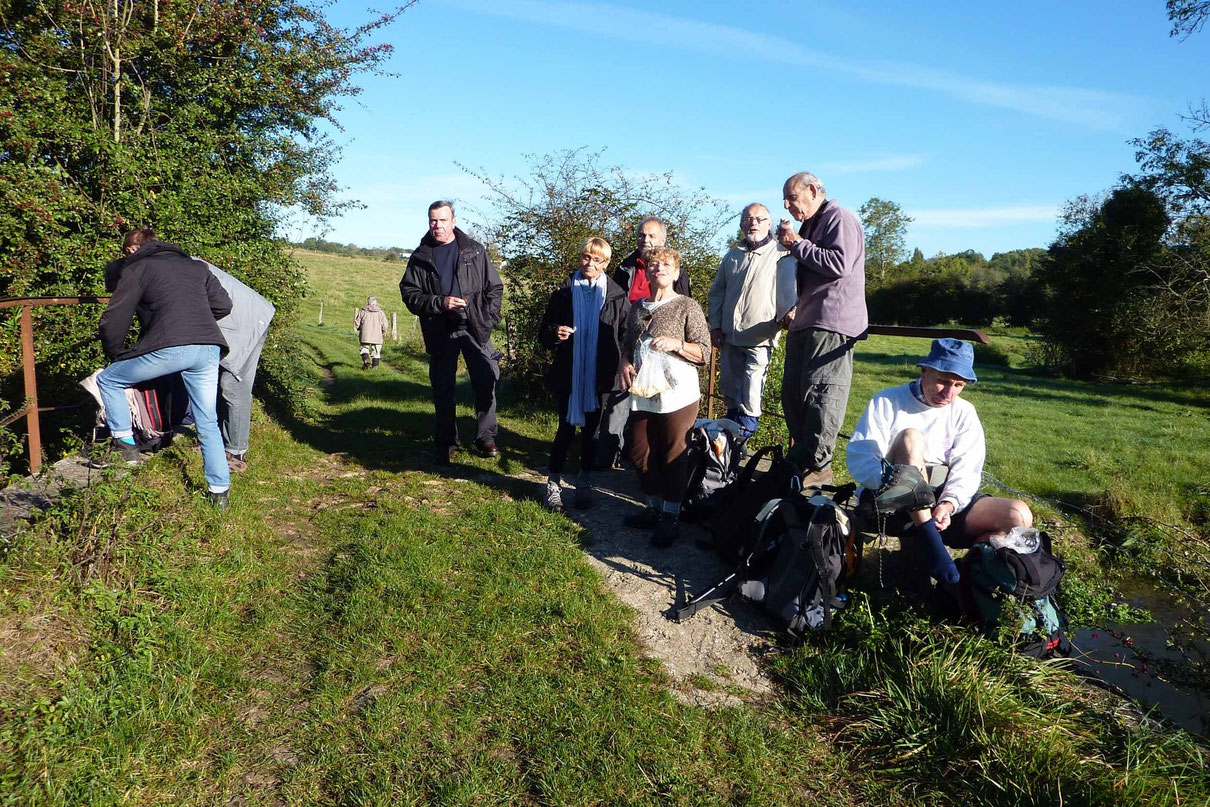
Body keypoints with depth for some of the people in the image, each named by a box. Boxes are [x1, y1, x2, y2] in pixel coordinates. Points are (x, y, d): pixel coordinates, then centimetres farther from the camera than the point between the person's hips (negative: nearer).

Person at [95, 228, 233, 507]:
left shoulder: (137, 268, 13)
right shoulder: (195, 266, 26)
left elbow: (113, 322, 8)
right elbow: (223, 306, 21)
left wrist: (116, 356, 25)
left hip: (169, 348, -5)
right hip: (210, 348, 5)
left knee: (108, 380, 20)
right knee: (208, 423, 14)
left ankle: (125, 443, 21)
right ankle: (219, 490, 13)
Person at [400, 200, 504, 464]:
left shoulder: (474, 250, 5)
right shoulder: (421, 257, 5)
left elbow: (494, 287, 6)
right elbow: (409, 293, 0)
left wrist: (489, 319, -6)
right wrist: (440, 302, -14)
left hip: (474, 327, 0)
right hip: (440, 331, 1)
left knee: (487, 381, -1)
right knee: (442, 389, 6)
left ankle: (486, 438, 15)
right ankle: (445, 445, 17)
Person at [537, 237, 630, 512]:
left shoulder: (617, 296, 0)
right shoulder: (564, 292, 3)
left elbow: (626, 337, 1)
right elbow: (544, 331, 7)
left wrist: (621, 368, -11)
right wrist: (554, 334, -16)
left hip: (599, 377, 0)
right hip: (568, 375, 0)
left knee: (592, 429, 11)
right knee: (565, 428, 5)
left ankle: (584, 484, 25)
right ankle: (554, 485, 18)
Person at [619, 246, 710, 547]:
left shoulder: (687, 307, -2)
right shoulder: (638, 308, 14)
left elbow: (704, 352, -4)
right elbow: (628, 345, 23)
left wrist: (676, 344, -20)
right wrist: (625, 363, 2)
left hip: (676, 394, -6)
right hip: (642, 393, 6)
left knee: (673, 457, 1)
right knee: (641, 453, 11)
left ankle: (671, 517, 14)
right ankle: (654, 509, 28)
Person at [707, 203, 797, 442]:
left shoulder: (781, 255, -2)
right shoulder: (732, 256, 15)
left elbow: (788, 293, -9)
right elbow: (717, 293, 18)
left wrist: (785, 316, -27)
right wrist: (715, 326, 10)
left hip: (760, 337, -5)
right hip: (730, 335, 6)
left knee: (751, 395, -8)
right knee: (729, 386, 14)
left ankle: (746, 431, 5)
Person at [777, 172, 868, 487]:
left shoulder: (839, 219, -5)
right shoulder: (810, 225, 24)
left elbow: (839, 264, -20)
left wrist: (797, 244, -12)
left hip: (832, 324, -10)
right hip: (806, 323, 10)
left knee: (821, 394, -11)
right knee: (792, 393, 9)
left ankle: (817, 465, -6)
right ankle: (800, 457, 18)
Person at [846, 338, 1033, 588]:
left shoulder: (964, 413, 10)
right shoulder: (888, 401, 0)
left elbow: (966, 472, -1)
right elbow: (858, 457, -11)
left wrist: (949, 504, -22)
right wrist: (892, 480, -31)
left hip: (941, 504, 3)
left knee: (1019, 516, -16)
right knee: (910, 437, -30)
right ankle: (930, 544, -35)